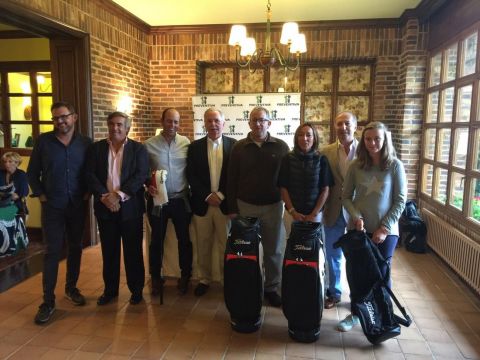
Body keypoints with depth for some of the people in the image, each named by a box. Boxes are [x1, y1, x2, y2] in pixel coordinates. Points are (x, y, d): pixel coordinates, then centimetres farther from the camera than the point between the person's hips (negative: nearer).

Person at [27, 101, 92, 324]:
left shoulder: (85, 143, 0)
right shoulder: (43, 141, -2)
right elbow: (32, 172, 4)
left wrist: (88, 193, -1)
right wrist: (40, 195, -3)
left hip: (78, 205, 2)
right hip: (52, 205, -2)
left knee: (75, 248, 12)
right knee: (52, 251, -1)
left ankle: (71, 288, 30)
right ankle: (48, 301, 8)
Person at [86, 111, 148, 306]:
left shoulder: (138, 149, 0)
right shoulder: (96, 148, 7)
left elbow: (141, 175, -9)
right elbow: (91, 176, -1)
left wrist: (119, 194, -18)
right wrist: (104, 197, -14)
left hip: (130, 207, -2)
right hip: (105, 207, 2)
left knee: (133, 251, 6)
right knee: (109, 251, 12)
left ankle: (136, 289, 21)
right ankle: (110, 289, 28)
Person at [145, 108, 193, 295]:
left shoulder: (186, 143, -2)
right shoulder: (149, 145, -4)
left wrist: (193, 189, -5)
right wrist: (148, 185, -15)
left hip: (181, 200, 1)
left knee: (184, 239, 11)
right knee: (157, 240, 12)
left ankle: (185, 276, 30)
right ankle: (156, 278, 30)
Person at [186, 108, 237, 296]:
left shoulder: (234, 145, 0)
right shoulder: (195, 146, 4)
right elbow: (191, 175, -1)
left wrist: (221, 195, -10)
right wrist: (208, 196, -10)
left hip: (225, 203, -1)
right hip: (202, 203, 1)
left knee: (227, 245, 6)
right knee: (203, 246, 11)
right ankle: (204, 279, 26)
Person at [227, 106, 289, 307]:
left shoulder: (281, 147, 0)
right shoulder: (239, 147, 2)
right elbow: (232, 179, 2)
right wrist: (232, 208, -2)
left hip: (273, 206, 0)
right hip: (245, 206, 0)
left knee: (274, 249, 10)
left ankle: (271, 288, 25)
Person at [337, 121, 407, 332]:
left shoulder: (395, 166, -5)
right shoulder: (356, 166, 1)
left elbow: (400, 200, -5)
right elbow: (346, 196, 4)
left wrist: (385, 228, -10)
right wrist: (356, 217, -12)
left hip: (386, 231, -2)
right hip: (358, 229, 2)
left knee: (381, 275, 7)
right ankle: (356, 313, 28)